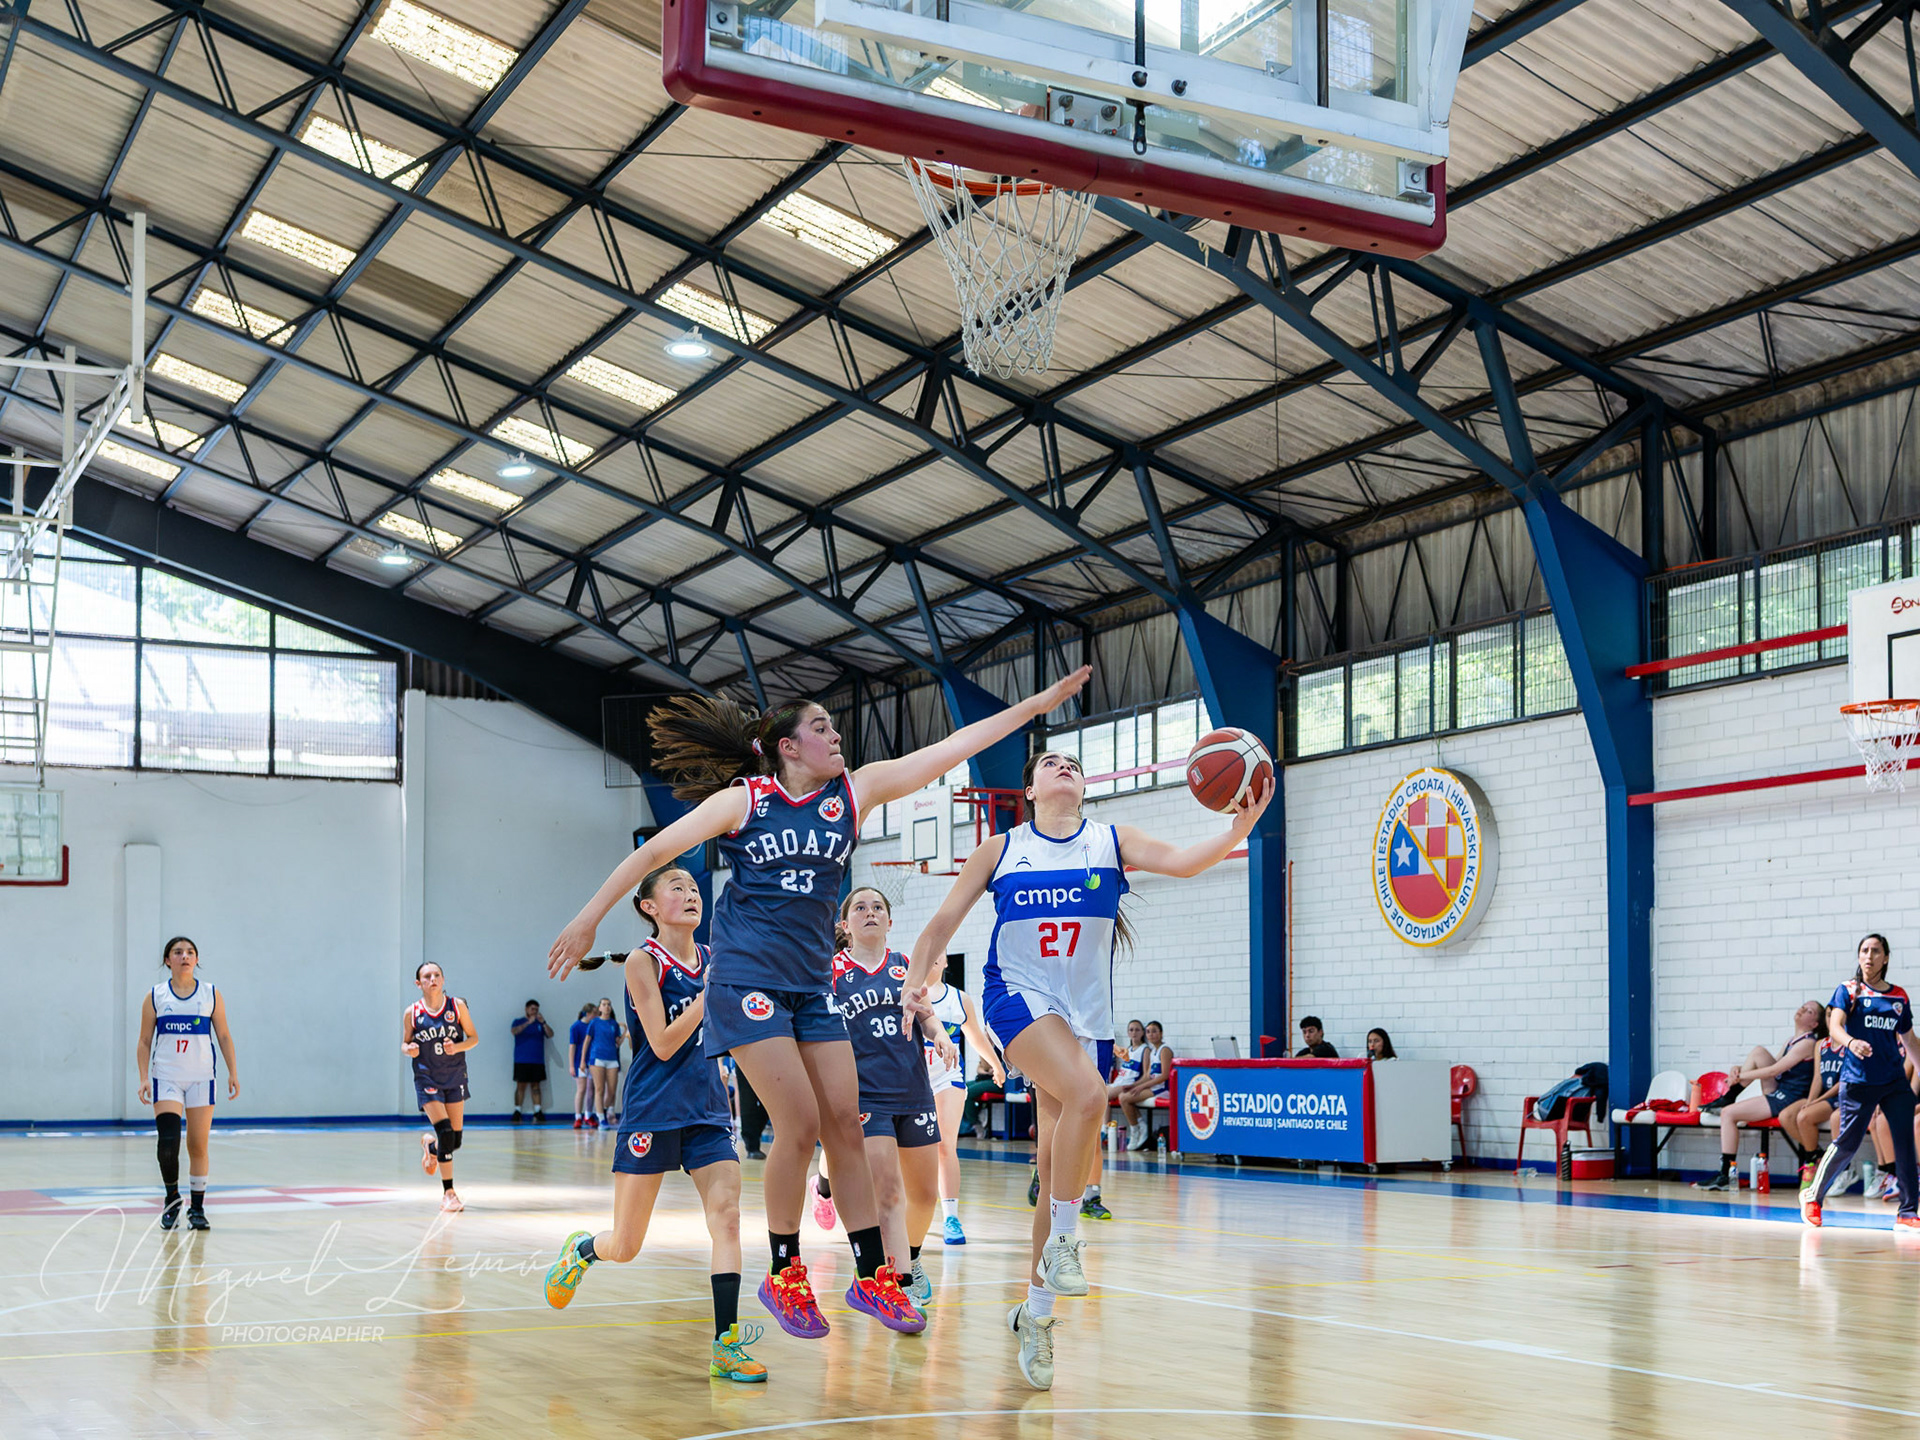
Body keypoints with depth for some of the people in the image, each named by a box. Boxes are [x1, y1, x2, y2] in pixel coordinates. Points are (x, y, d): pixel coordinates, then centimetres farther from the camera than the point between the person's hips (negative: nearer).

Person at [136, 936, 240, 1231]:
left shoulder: (211, 994, 6)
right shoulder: (155, 997, 4)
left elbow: (224, 1036, 8)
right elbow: (145, 1041, 6)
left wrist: (233, 1072, 1)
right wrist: (144, 1079, -4)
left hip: (201, 1078, 1)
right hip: (166, 1077, -1)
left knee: (199, 1145, 2)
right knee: (168, 1140, -14)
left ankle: (197, 1208, 12)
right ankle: (172, 1198, 7)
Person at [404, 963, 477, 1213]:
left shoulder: (457, 1005, -4)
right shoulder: (412, 1012, -5)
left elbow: (473, 1037, 2)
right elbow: (405, 1043, 6)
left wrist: (457, 1047, -17)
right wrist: (409, 1049, -16)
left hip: (455, 1077, 2)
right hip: (427, 1079, -2)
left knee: (456, 1139, 5)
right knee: (445, 1133, -17)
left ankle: (431, 1145, 43)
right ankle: (448, 1192, -8)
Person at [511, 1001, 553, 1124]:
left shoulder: (540, 1024, 13)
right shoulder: (519, 1022, 7)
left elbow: (550, 1035, 1)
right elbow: (515, 1031, -13)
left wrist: (543, 1023, -14)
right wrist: (528, 1023, -24)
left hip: (538, 1061, 2)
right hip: (522, 1061, -2)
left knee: (536, 1086, 2)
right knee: (521, 1086, -4)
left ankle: (538, 1112, 0)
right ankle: (517, 1113, -2)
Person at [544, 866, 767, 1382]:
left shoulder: (713, 959, 7)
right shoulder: (643, 961, -9)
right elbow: (662, 1044, -15)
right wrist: (710, 992, -20)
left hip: (708, 1109, 4)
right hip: (652, 1111, -4)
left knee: (726, 1215, -14)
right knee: (625, 1247, 4)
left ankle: (726, 1344, -13)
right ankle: (582, 1248, 39)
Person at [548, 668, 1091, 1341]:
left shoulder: (853, 792, 6)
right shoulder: (742, 800, -4)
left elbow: (949, 749, 3)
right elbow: (653, 852, 1)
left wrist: (1037, 704, 0)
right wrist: (588, 920, 1)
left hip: (812, 983, 5)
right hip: (747, 978, -5)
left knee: (846, 1126, 1)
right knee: (799, 1125, -12)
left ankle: (872, 1276, 9)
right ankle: (783, 1275, 5)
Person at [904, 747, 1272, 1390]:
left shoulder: (1111, 842, 6)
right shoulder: (1000, 850, 5)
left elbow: (1180, 860, -11)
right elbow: (944, 922, 7)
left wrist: (1237, 830, -29)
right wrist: (917, 978, -11)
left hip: (1085, 1014, 3)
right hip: (1019, 997, -3)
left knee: (1059, 1167, 3)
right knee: (1086, 1093, -32)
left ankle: (1035, 1311, 17)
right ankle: (1062, 1240, -17)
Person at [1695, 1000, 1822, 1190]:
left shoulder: (1808, 1043, -12)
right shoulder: (1792, 1041, 17)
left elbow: (1774, 1070, -16)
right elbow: (1774, 1069, 19)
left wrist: (1741, 1076, -9)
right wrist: (1740, 1070, 2)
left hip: (1787, 1100, -8)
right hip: (1777, 1093, 8)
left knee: (1729, 1113, -15)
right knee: (1758, 1051, -1)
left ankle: (1727, 1176, -11)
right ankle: (1727, 1099, 4)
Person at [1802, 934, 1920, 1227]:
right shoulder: (1848, 990, 3)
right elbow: (1835, 1025, -13)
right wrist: (1851, 1042, -34)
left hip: (1895, 1082, 4)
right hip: (1858, 1080, -4)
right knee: (1847, 1143, -5)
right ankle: (1813, 1197, 15)